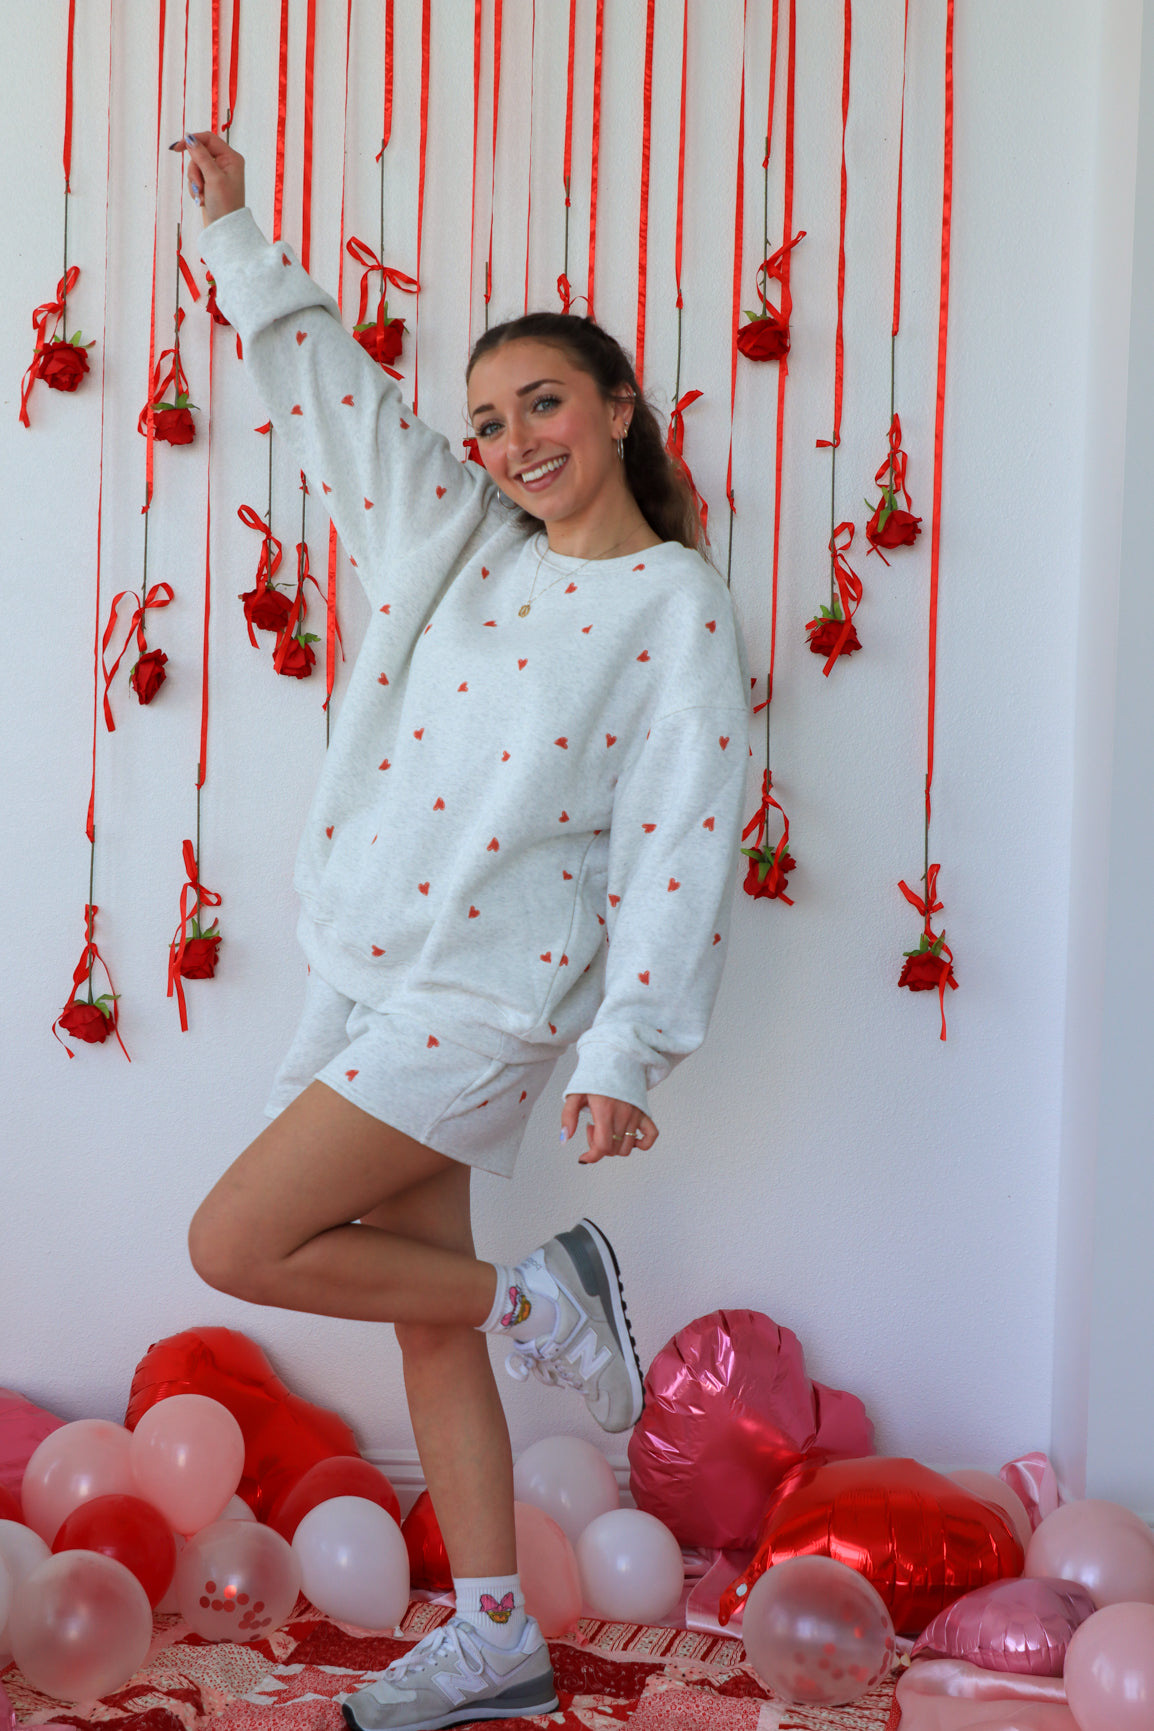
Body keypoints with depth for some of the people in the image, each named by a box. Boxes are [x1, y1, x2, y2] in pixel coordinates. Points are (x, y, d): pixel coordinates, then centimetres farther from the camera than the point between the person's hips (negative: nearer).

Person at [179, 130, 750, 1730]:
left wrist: (627, 1054, -16)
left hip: (487, 998, -7)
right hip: (370, 982, 7)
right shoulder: (456, 542, 9)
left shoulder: (678, 607, -8)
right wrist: (232, 229, 18)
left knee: (237, 1243, -10)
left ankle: (534, 1298, 7)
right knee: (427, 1318, 10)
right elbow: (329, 389, 18)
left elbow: (679, 848, -12)